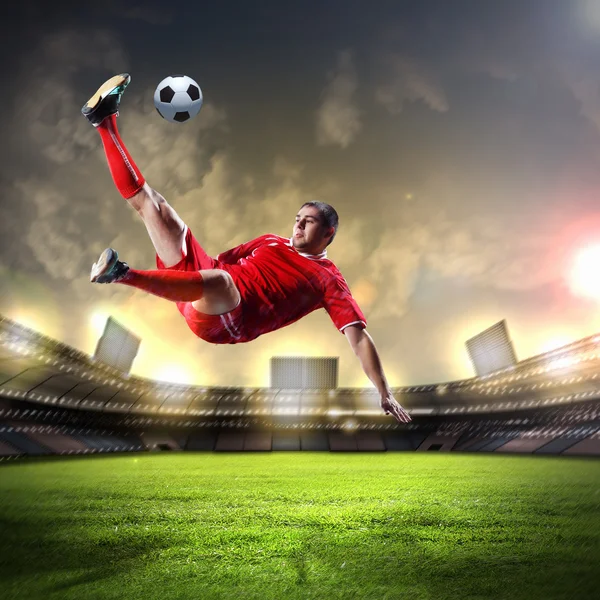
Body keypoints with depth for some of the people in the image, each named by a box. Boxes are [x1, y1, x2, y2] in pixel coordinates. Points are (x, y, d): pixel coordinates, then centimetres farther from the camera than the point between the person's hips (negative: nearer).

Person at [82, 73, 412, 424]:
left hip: (224, 322, -6)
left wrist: (385, 394, -10)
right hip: (198, 290, 6)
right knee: (150, 201, 5)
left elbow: (359, 337, -2)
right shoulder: (272, 243, 22)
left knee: (217, 280, -44)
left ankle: (121, 273, -54)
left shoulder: (329, 279, 5)